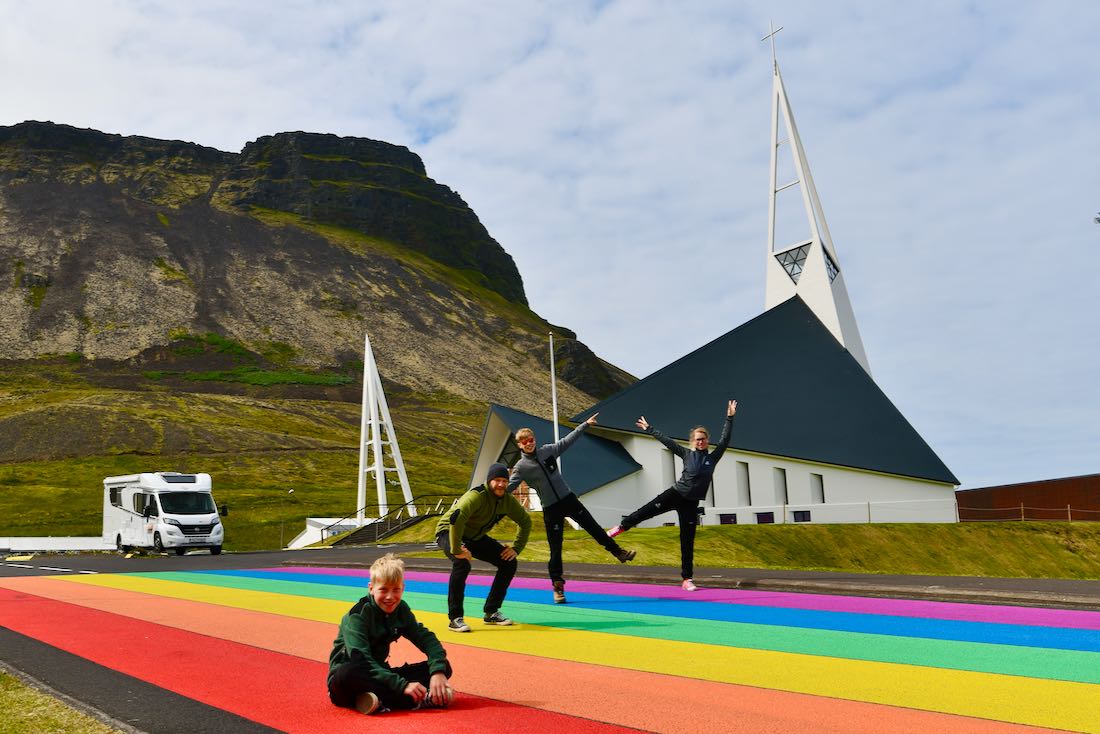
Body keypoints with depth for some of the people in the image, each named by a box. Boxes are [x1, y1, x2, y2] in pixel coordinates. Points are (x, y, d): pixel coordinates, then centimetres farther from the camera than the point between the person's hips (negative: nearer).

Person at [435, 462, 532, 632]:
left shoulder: (508, 500, -10)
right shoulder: (477, 496, -33)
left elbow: (525, 521, 5)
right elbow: (456, 518, -48)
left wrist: (516, 548, -4)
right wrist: (456, 550, -47)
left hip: (475, 537, 7)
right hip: (448, 532, -7)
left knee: (509, 563, -1)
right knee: (462, 563, -36)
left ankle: (491, 613, 9)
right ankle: (455, 618, -24)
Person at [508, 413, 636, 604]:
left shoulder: (548, 450, 0)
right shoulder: (521, 467, -9)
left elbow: (568, 440, 9)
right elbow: (508, 487, -13)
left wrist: (586, 424, 13)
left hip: (569, 499, 3)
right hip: (550, 509, -3)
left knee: (593, 527, 10)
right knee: (555, 549, 1)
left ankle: (618, 552, 27)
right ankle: (557, 586, 12)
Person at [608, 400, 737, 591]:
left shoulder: (713, 458, 2)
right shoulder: (686, 454, 2)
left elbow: (725, 440, -2)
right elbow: (666, 441, 5)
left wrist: (729, 418, -7)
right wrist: (649, 429, 7)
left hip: (690, 503, 0)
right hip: (674, 494, 0)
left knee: (687, 542, 2)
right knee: (646, 511, 0)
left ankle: (687, 579, 7)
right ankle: (622, 527, 30)